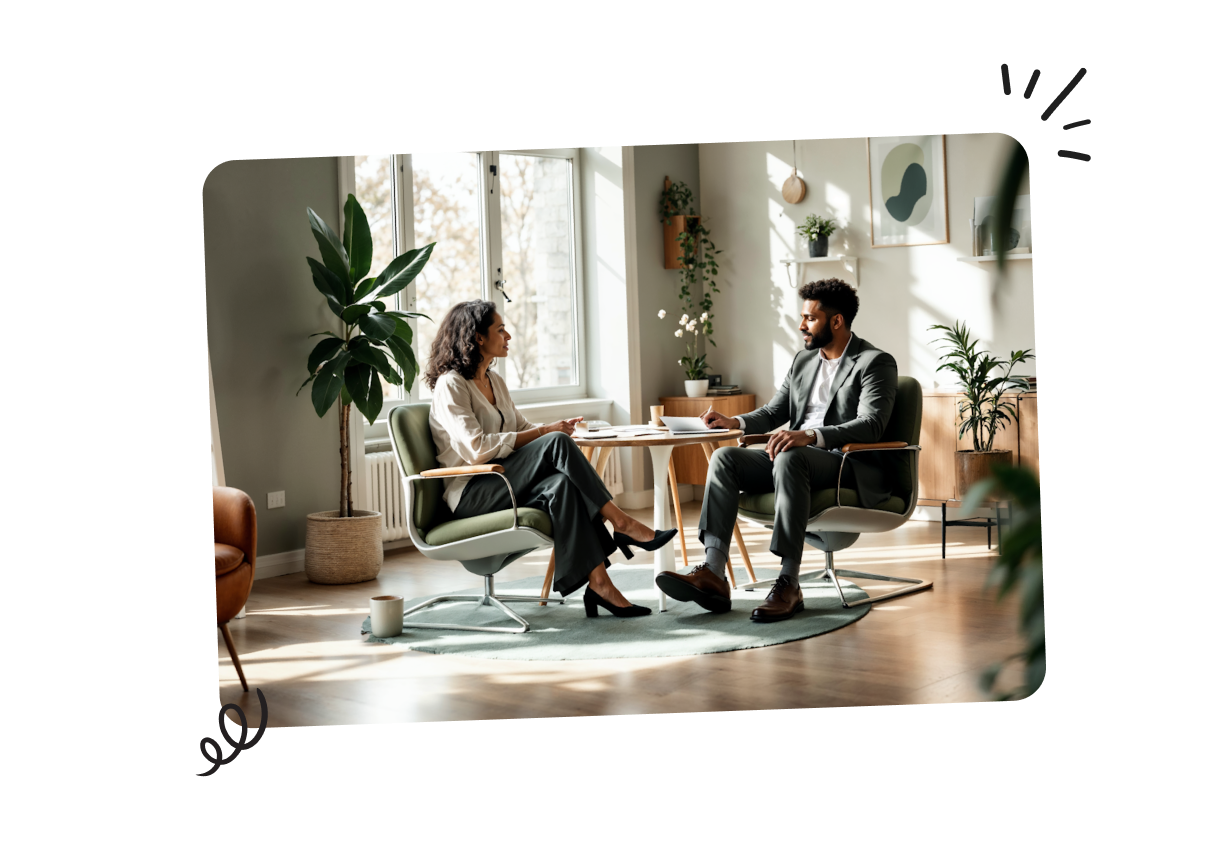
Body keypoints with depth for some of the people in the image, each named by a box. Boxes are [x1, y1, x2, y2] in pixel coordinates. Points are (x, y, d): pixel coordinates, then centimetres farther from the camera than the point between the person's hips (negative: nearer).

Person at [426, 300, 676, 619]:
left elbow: (522, 429, 21)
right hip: (470, 494, -7)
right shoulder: (450, 385, -9)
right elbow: (476, 449, -21)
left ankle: (598, 582, -34)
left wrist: (553, 428, -3)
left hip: (502, 484, 7)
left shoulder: (494, 381, 18)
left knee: (561, 484, -28)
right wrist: (545, 433, -18)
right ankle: (621, 523, -23)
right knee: (557, 444, -27)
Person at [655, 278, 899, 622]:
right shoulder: (803, 360, 20)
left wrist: (810, 435, -34)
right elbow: (774, 413, 23)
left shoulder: (876, 362, -4)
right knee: (724, 458, -16)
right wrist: (735, 422, 2)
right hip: (795, 458, 8)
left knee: (790, 458, -39)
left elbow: (871, 425, -19)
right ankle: (713, 574, -28)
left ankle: (788, 584, -38)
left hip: (852, 466, -7)